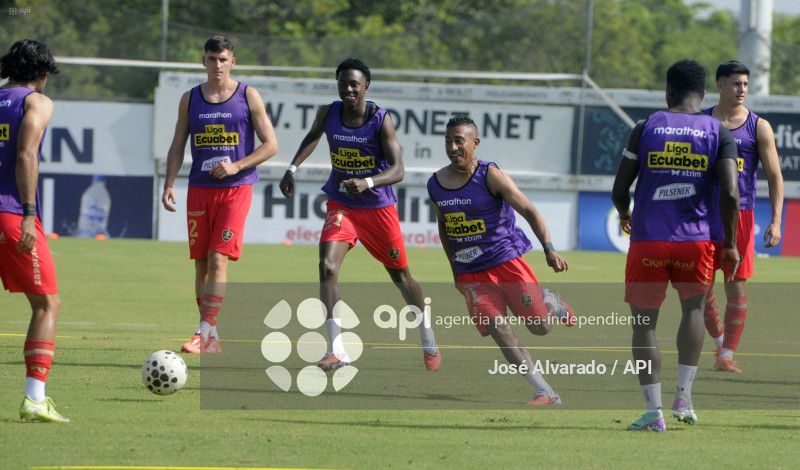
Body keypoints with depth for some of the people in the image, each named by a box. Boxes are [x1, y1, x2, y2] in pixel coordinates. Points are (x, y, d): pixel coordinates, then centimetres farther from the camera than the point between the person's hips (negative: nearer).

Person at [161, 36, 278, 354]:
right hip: (199, 189, 4)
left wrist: (236, 166, -12)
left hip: (236, 188, -4)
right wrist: (169, 184, -1)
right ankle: (210, 339, 14)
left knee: (218, 259, -15)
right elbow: (177, 147, 14)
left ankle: (205, 332, -19)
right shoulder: (190, 99, 10)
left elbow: (270, 144, 1)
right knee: (201, 264, 5)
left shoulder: (248, 97, 1)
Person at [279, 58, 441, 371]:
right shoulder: (328, 114, -7)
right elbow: (313, 137, 18)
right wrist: (292, 169, 6)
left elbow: (397, 170, -24)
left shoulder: (381, 120, -18)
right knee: (327, 267, -21)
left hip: (378, 207, -2)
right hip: (341, 205, 2)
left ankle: (428, 342, 37)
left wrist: (368, 183, -42)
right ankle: (337, 350, -22)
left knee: (400, 275, 12)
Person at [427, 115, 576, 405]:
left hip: (507, 261, -3)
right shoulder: (435, 184, 3)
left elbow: (529, 211, -15)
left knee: (540, 326, -3)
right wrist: (454, 270, 20)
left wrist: (549, 250, -27)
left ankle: (550, 302, 35)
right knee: (499, 330, -13)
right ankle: (546, 394, -8)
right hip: (470, 274, 3)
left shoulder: (490, 177, -12)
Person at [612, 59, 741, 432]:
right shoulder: (719, 133, 1)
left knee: (644, 322, 7)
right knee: (693, 306, 24)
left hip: (648, 239, -1)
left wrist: (624, 215, 24)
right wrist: (729, 244, 3)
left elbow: (619, 188, 1)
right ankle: (683, 395, 14)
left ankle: (654, 410, 1)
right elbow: (730, 194, -9)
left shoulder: (646, 128, 1)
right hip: (695, 240, 1)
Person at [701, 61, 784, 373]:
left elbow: (775, 177, 1)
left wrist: (776, 221, -10)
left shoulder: (758, 127, 1)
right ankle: (718, 340, 24)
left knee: (736, 288, -3)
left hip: (740, 215, -2)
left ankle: (727, 355, 1)